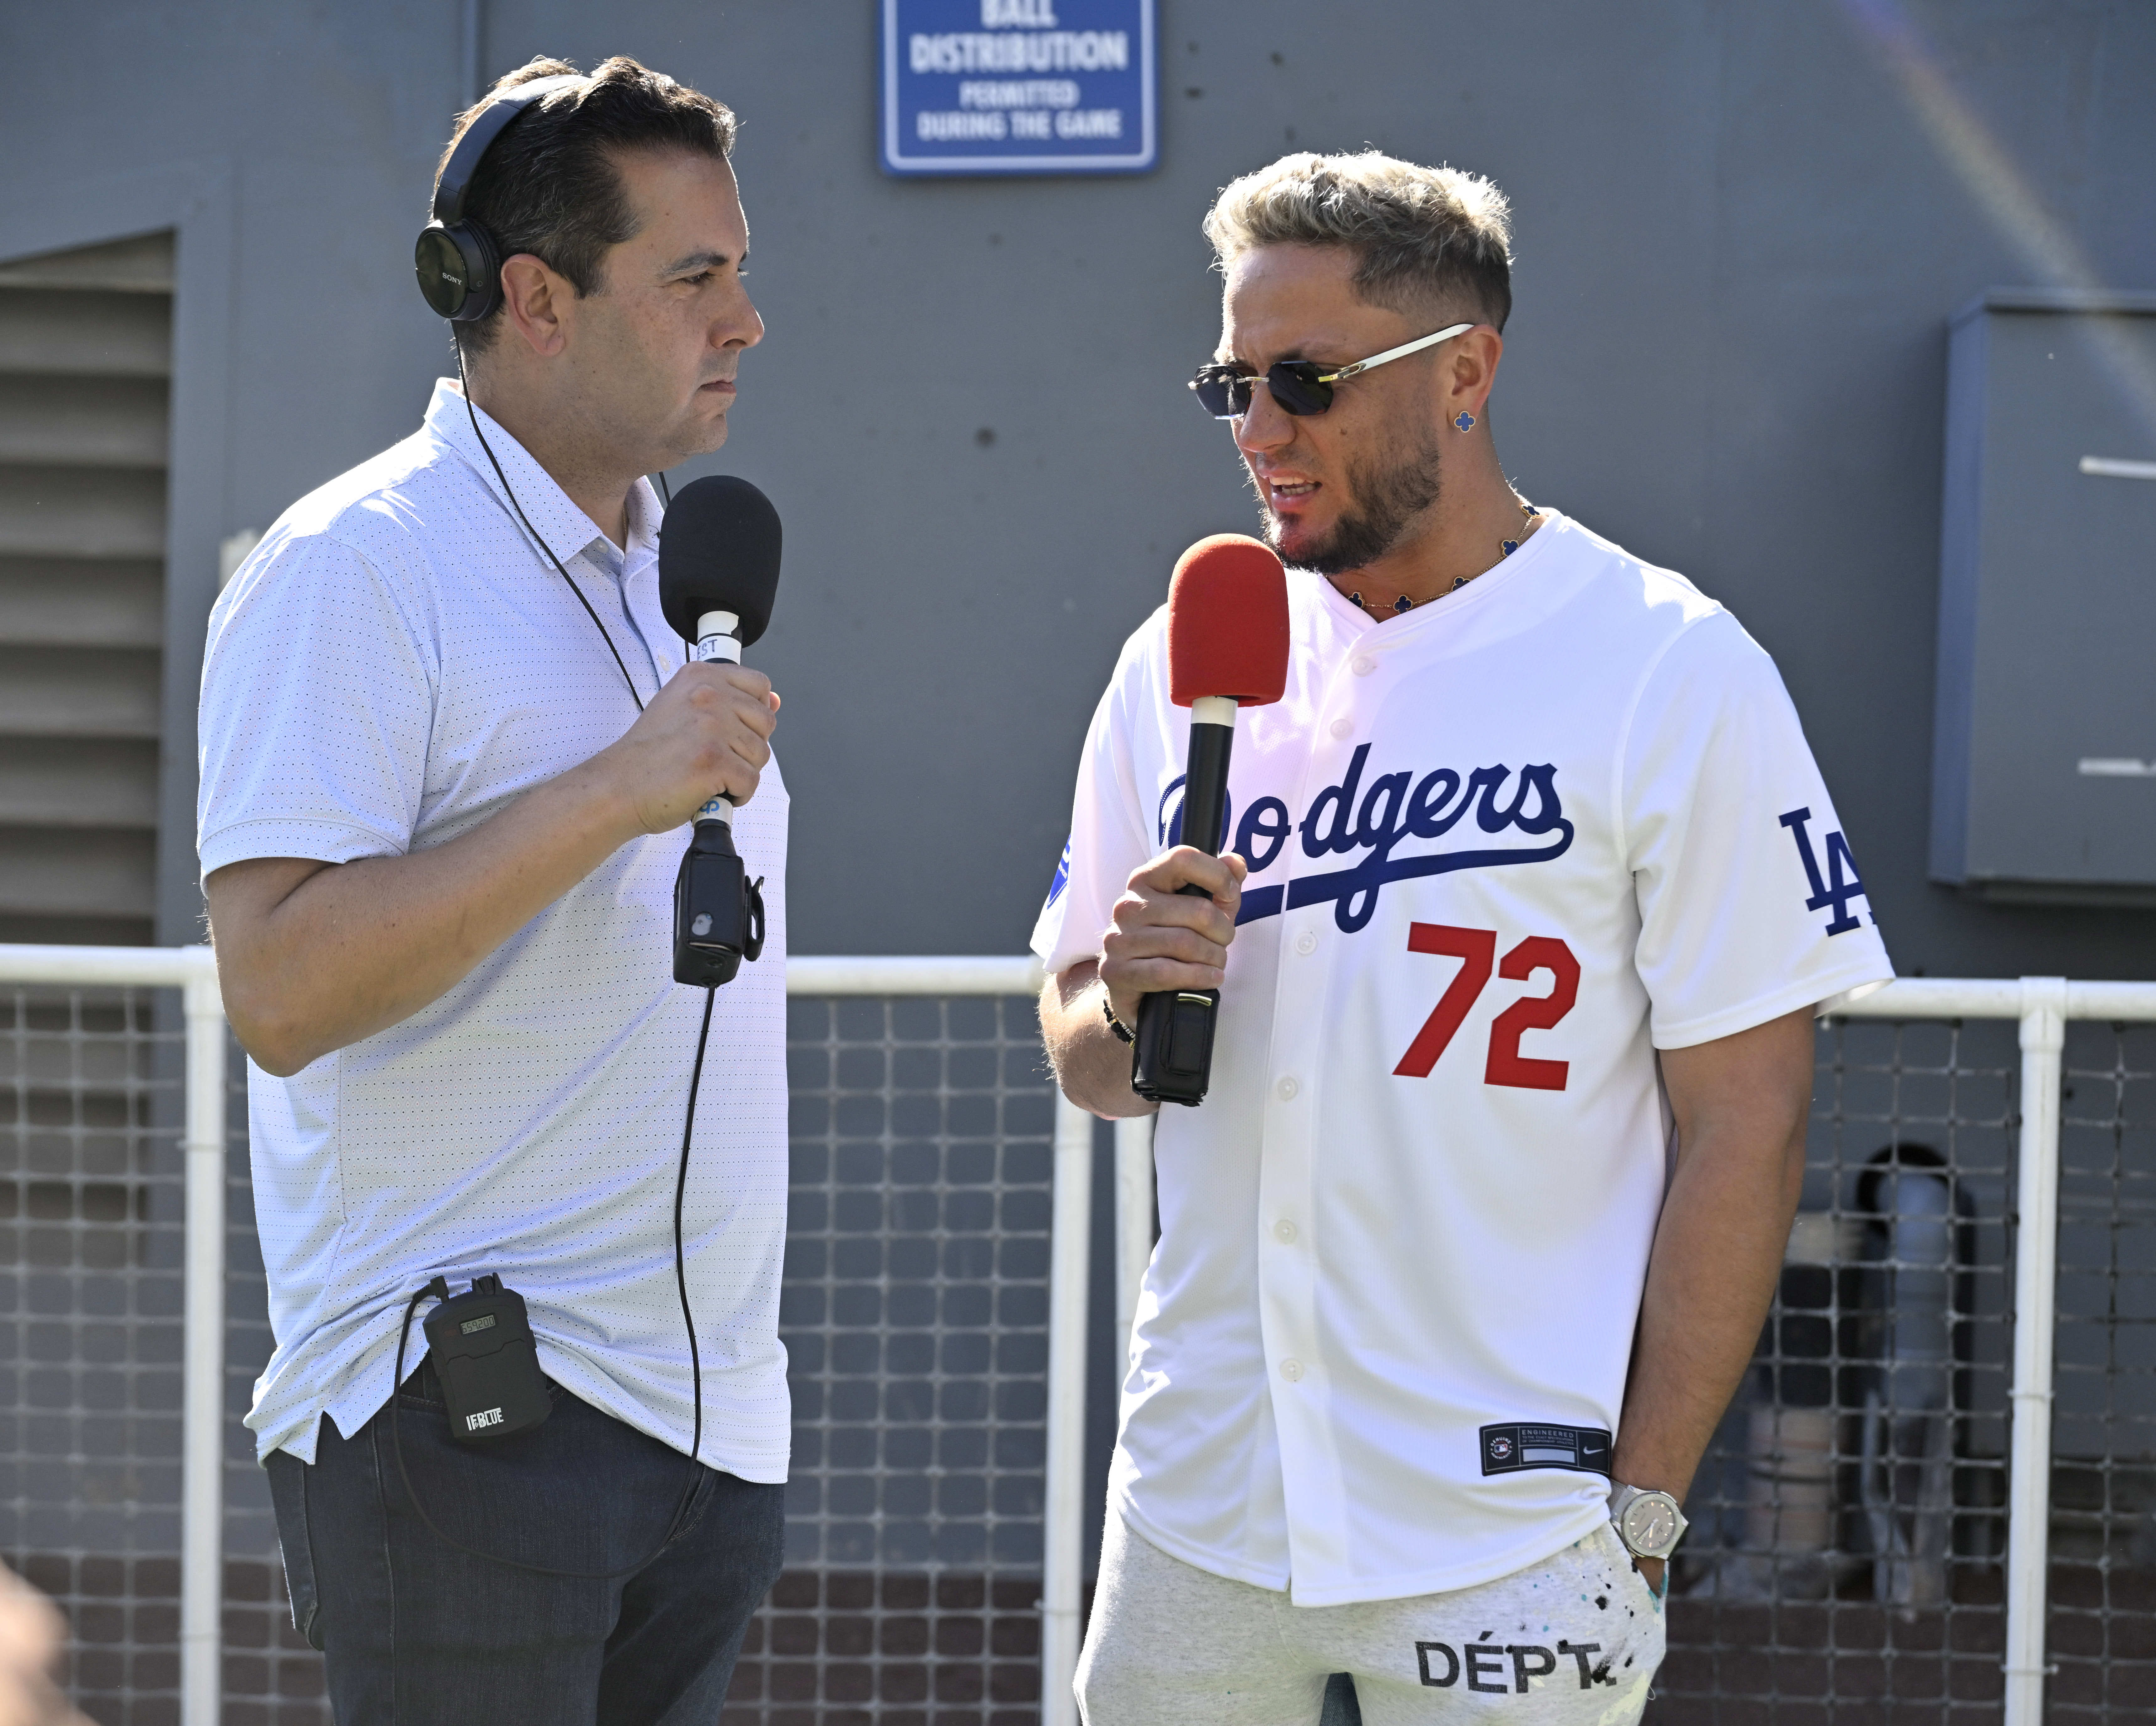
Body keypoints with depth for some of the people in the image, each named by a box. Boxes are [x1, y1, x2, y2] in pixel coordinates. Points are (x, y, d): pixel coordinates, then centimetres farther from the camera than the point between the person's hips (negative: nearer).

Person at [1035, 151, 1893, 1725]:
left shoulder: (1675, 677, -7)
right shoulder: (1178, 668, 9)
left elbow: (1746, 1125, -8)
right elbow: (1086, 1068, 16)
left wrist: (1643, 1504, -10)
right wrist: (1130, 1002, -7)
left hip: (1510, 1530, -4)